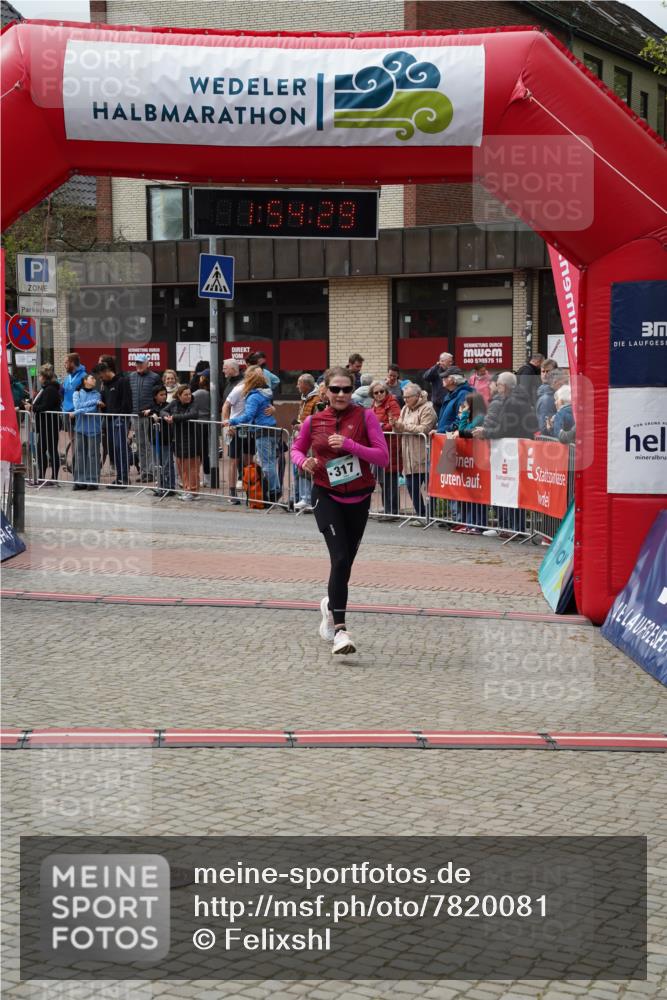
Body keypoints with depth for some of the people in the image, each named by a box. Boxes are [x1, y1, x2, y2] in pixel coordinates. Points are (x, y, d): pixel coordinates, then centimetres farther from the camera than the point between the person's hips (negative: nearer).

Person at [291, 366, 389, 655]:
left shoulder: (365, 417, -5)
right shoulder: (314, 421, 1)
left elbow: (383, 457, -10)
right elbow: (297, 448, 18)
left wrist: (350, 445, -22)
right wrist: (303, 461, -5)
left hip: (358, 499, 1)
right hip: (327, 497, -1)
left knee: (345, 562, 13)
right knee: (340, 558, -18)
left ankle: (330, 604, 45)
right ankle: (340, 630, -21)